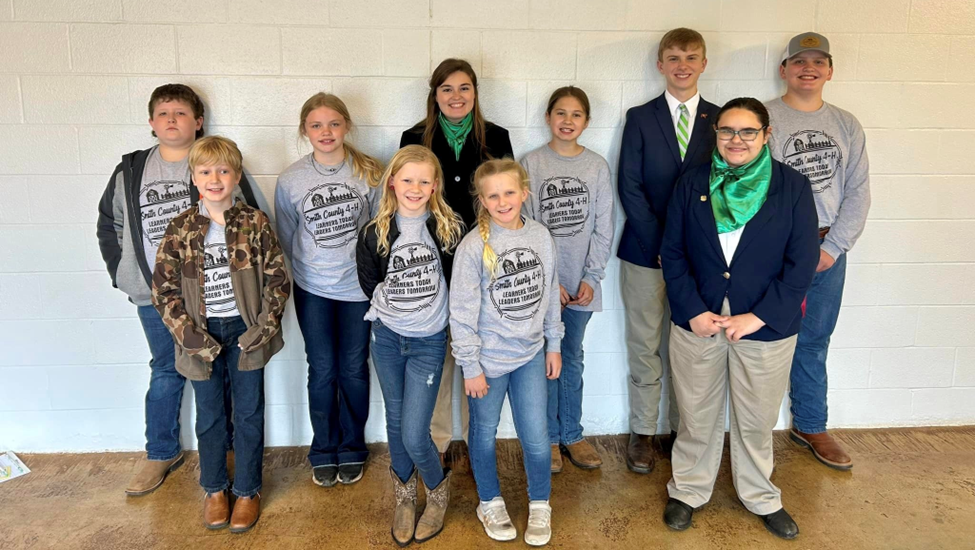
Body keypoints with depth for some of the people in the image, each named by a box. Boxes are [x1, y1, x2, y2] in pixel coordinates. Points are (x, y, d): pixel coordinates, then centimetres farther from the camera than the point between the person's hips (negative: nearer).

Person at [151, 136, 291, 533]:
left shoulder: (255, 223, -7)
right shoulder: (181, 229, -5)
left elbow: (278, 278, -4)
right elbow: (163, 288, -4)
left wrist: (266, 324, -12)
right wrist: (188, 333, -12)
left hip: (245, 331, -1)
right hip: (203, 335, 1)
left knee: (249, 414, 11)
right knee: (210, 416, 15)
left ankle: (248, 490, 29)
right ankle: (214, 489, 36)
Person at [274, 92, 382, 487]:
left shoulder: (369, 173, -7)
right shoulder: (290, 180, -4)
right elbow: (286, 237, 7)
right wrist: (310, 266, 6)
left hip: (358, 287, 0)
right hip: (312, 291, 1)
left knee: (353, 369, 9)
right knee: (322, 371, 8)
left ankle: (352, 448, 28)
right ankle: (323, 451, 27)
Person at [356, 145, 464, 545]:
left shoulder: (449, 229, -11)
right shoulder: (375, 232, -7)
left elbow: (457, 283, -1)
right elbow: (369, 282, 7)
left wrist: (431, 312, 1)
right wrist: (391, 309, 7)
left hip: (428, 342, -2)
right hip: (387, 336, 3)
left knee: (414, 436, -5)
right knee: (395, 424, 16)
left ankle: (438, 489, 26)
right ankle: (404, 496, 39)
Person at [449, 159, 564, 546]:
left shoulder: (540, 236, -4)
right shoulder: (473, 247, -16)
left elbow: (551, 294, 7)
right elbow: (462, 312, -14)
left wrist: (554, 344, 10)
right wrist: (470, 366, -11)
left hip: (531, 355, 3)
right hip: (488, 360, -3)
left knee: (536, 437, 8)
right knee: (485, 433, 15)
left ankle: (539, 506, 33)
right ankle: (490, 503, 38)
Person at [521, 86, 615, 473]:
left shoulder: (597, 166, 2)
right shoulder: (531, 164, -3)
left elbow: (603, 227, 2)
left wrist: (591, 277, -7)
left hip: (581, 281, 2)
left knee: (572, 359, 14)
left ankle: (571, 435, 28)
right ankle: (549, 438, 22)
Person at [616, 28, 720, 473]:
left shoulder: (720, 120, 7)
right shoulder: (639, 118, 2)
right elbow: (629, 187, -4)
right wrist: (661, 243, -11)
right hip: (645, 252, -1)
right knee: (645, 348, 6)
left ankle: (682, 430, 24)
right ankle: (642, 433, 20)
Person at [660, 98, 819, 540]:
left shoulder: (792, 186, -3)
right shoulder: (692, 184, 0)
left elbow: (802, 261, -5)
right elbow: (672, 251, 0)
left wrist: (758, 316, -13)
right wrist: (693, 310, -10)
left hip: (766, 327, 0)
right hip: (696, 323, 1)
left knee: (756, 421, 15)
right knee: (697, 416, 13)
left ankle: (760, 497, 38)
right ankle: (688, 491, 34)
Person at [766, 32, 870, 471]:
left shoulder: (846, 125, 10)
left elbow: (858, 192, 7)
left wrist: (833, 247, -5)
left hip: (829, 249, 4)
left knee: (814, 343, 15)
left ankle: (810, 426, 31)